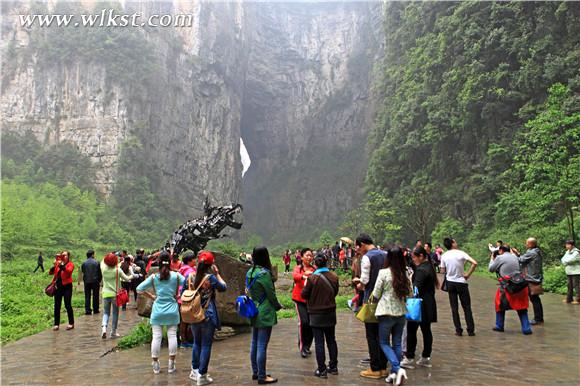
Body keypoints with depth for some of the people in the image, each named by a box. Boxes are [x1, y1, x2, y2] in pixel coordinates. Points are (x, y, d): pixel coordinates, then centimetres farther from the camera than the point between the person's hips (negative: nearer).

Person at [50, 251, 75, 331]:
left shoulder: (70, 264, 0)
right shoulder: (58, 264, 12)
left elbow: (68, 270, -21)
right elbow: (50, 272, 5)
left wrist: (61, 265, -30)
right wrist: (54, 266, -12)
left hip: (67, 286, -4)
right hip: (58, 286, 4)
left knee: (68, 305, -3)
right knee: (57, 306, 6)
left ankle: (71, 323, 7)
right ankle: (56, 324, 13)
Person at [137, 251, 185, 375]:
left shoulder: (153, 277, -3)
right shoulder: (176, 275, -5)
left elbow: (139, 289, -2)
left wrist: (151, 296, 7)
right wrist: (179, 296, 3)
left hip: (157, 311, 1)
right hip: (172, 311, 0)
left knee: (156, 336, 6)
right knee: (172, 336, 6)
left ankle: (155, 365, 15)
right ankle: (171, 364, 13)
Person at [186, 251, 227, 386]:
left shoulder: (190, 276, -1)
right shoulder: (211, 278, -15)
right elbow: (223, 287, -2)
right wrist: (217, 274, 2)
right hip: (208, 316, -5)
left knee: (196, 342, 20)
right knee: (206, 345, 3)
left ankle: (195, 371, 29)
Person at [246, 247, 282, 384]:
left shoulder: (250, 272, 5)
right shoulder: (264, 273, -19)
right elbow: (271, 294, -13)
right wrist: (278, 306, 3)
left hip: (254, 312, 9)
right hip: (265, 313, -8)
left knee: (254, 343, 15)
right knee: (262, 346, -2)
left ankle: (255, 372, 26)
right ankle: (262, 377, 4)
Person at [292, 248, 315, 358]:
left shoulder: (314, 269, 3)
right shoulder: (298, 268, -2)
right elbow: (294, 276, -23)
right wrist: (303, 275, -44)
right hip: (300, 299, -2)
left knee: (312, 323, 5)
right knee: (303, 322, -14)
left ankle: (307, 346, 28)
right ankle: (302, 347, 3)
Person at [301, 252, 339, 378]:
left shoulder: (312, 278, -19)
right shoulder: (334, 277, -5)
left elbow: (304, 294, -11)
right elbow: (335, 292, 8)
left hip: (316, 314, -4)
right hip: (330, 312, 5)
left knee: (319, 342, 3)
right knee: (331, 340, 16)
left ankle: (322, 370, 6)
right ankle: (333, 366, 25)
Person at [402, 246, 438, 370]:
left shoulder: (421, 270, -17)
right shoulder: (429, 267, 13)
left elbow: (416, 288, -23)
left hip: (420, 304, -10)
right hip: (429, 304, 10)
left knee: (411, 330, -3)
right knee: (426, 330, 13)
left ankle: (409, 358, 1)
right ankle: (426, 358, 19)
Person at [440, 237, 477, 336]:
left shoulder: (444, 256, -3)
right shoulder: (461, 253, -10)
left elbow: (443, 271, 1)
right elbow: (474, 263, -20)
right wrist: (468, 274, -11)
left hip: (450, 283, 2)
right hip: (461, 282, -2)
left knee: (454, 308, 8)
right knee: (467, 307, 8)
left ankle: (458, 330, 9)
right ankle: (470, 330, 9)